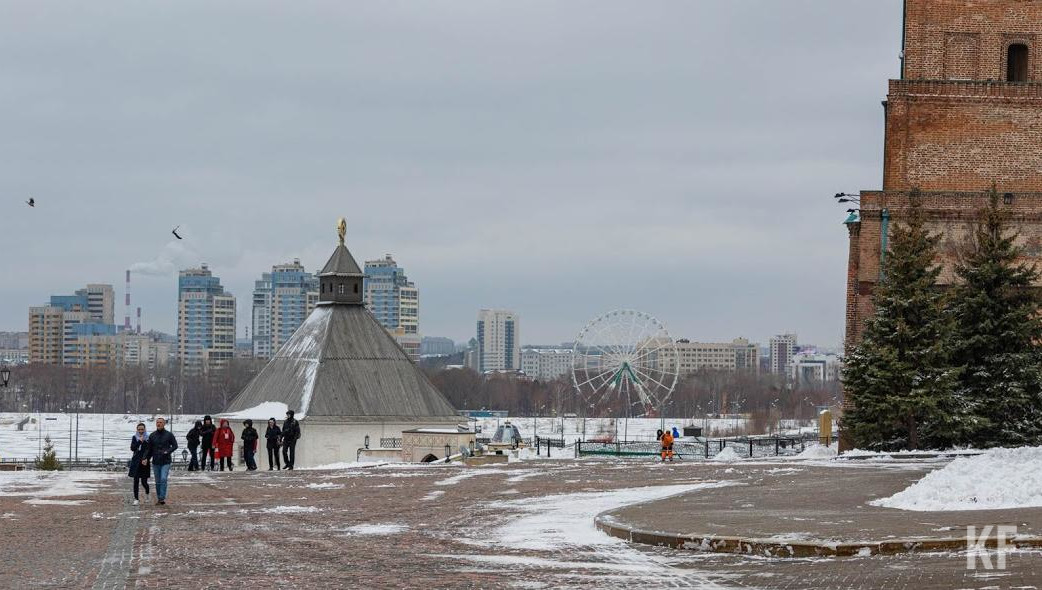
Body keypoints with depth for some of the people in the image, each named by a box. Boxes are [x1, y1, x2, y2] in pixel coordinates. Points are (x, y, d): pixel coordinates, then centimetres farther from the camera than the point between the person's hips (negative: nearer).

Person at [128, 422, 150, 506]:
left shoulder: (148, 438, -1)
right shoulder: (134, 438, 5)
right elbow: (132, 448, -5)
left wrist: (146, 459, -17)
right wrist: (139, 442, -13)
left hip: (144, 462, -1)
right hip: (136, 462, 1)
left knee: (144, 482, 0)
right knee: (136, 481, -2)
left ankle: (147, 492, 33)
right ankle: (136, 499, 3)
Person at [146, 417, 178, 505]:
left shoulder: (169, 435, -1)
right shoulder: (152, 436, 7)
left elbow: (175, 446, 4)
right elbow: (149, 449, 12)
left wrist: (168, 451, -13)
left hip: (166, 462, -3)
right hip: (156, 462, 3)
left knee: (163, 479, -17)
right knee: (158, 481, 8)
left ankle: (162, 498, -14)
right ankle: (159, 498, 17)